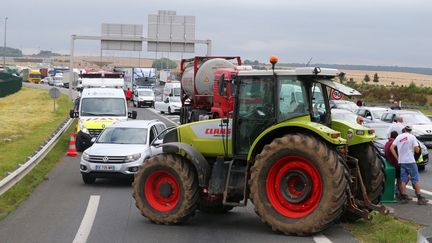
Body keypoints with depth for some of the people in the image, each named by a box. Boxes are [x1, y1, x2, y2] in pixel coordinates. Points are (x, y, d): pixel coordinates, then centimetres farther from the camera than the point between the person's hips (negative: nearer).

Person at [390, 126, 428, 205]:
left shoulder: (399, 137, 7)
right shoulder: (412, 137, -5)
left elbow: (391, 148, 2)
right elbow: (417, 150, -10)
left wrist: (397, 157, 4)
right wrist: (418, 148, 13)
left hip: (401, 162, 4)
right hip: (410, 161, -4)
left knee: (403, 180, 8)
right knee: (416, 180, 0)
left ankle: (403, 197, 8)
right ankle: (419, 198, -1)